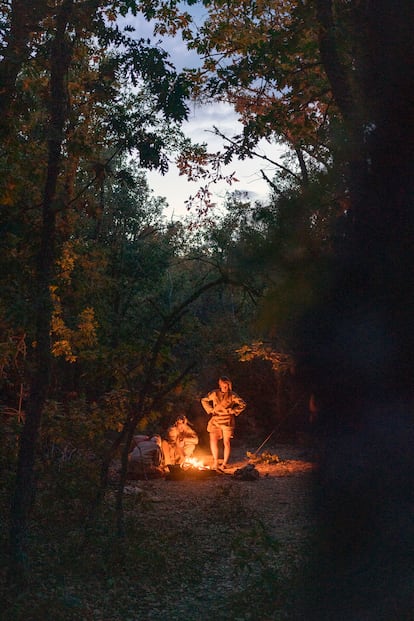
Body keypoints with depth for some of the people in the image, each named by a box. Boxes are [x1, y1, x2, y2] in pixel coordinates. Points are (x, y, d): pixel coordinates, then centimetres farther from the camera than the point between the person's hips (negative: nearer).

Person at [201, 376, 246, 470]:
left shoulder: (232, 395, 0)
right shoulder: (215, 393, 6)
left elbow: (242, 404, -1)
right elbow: (204, 400, 15)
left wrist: (233, 411, -6)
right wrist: (211, 410, 5)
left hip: (227, 421, -2)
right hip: (215, 420, 2)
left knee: (227, 442, 1)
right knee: (213, 440, -10)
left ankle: (225, 463, 13)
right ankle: (215, 461, 3)